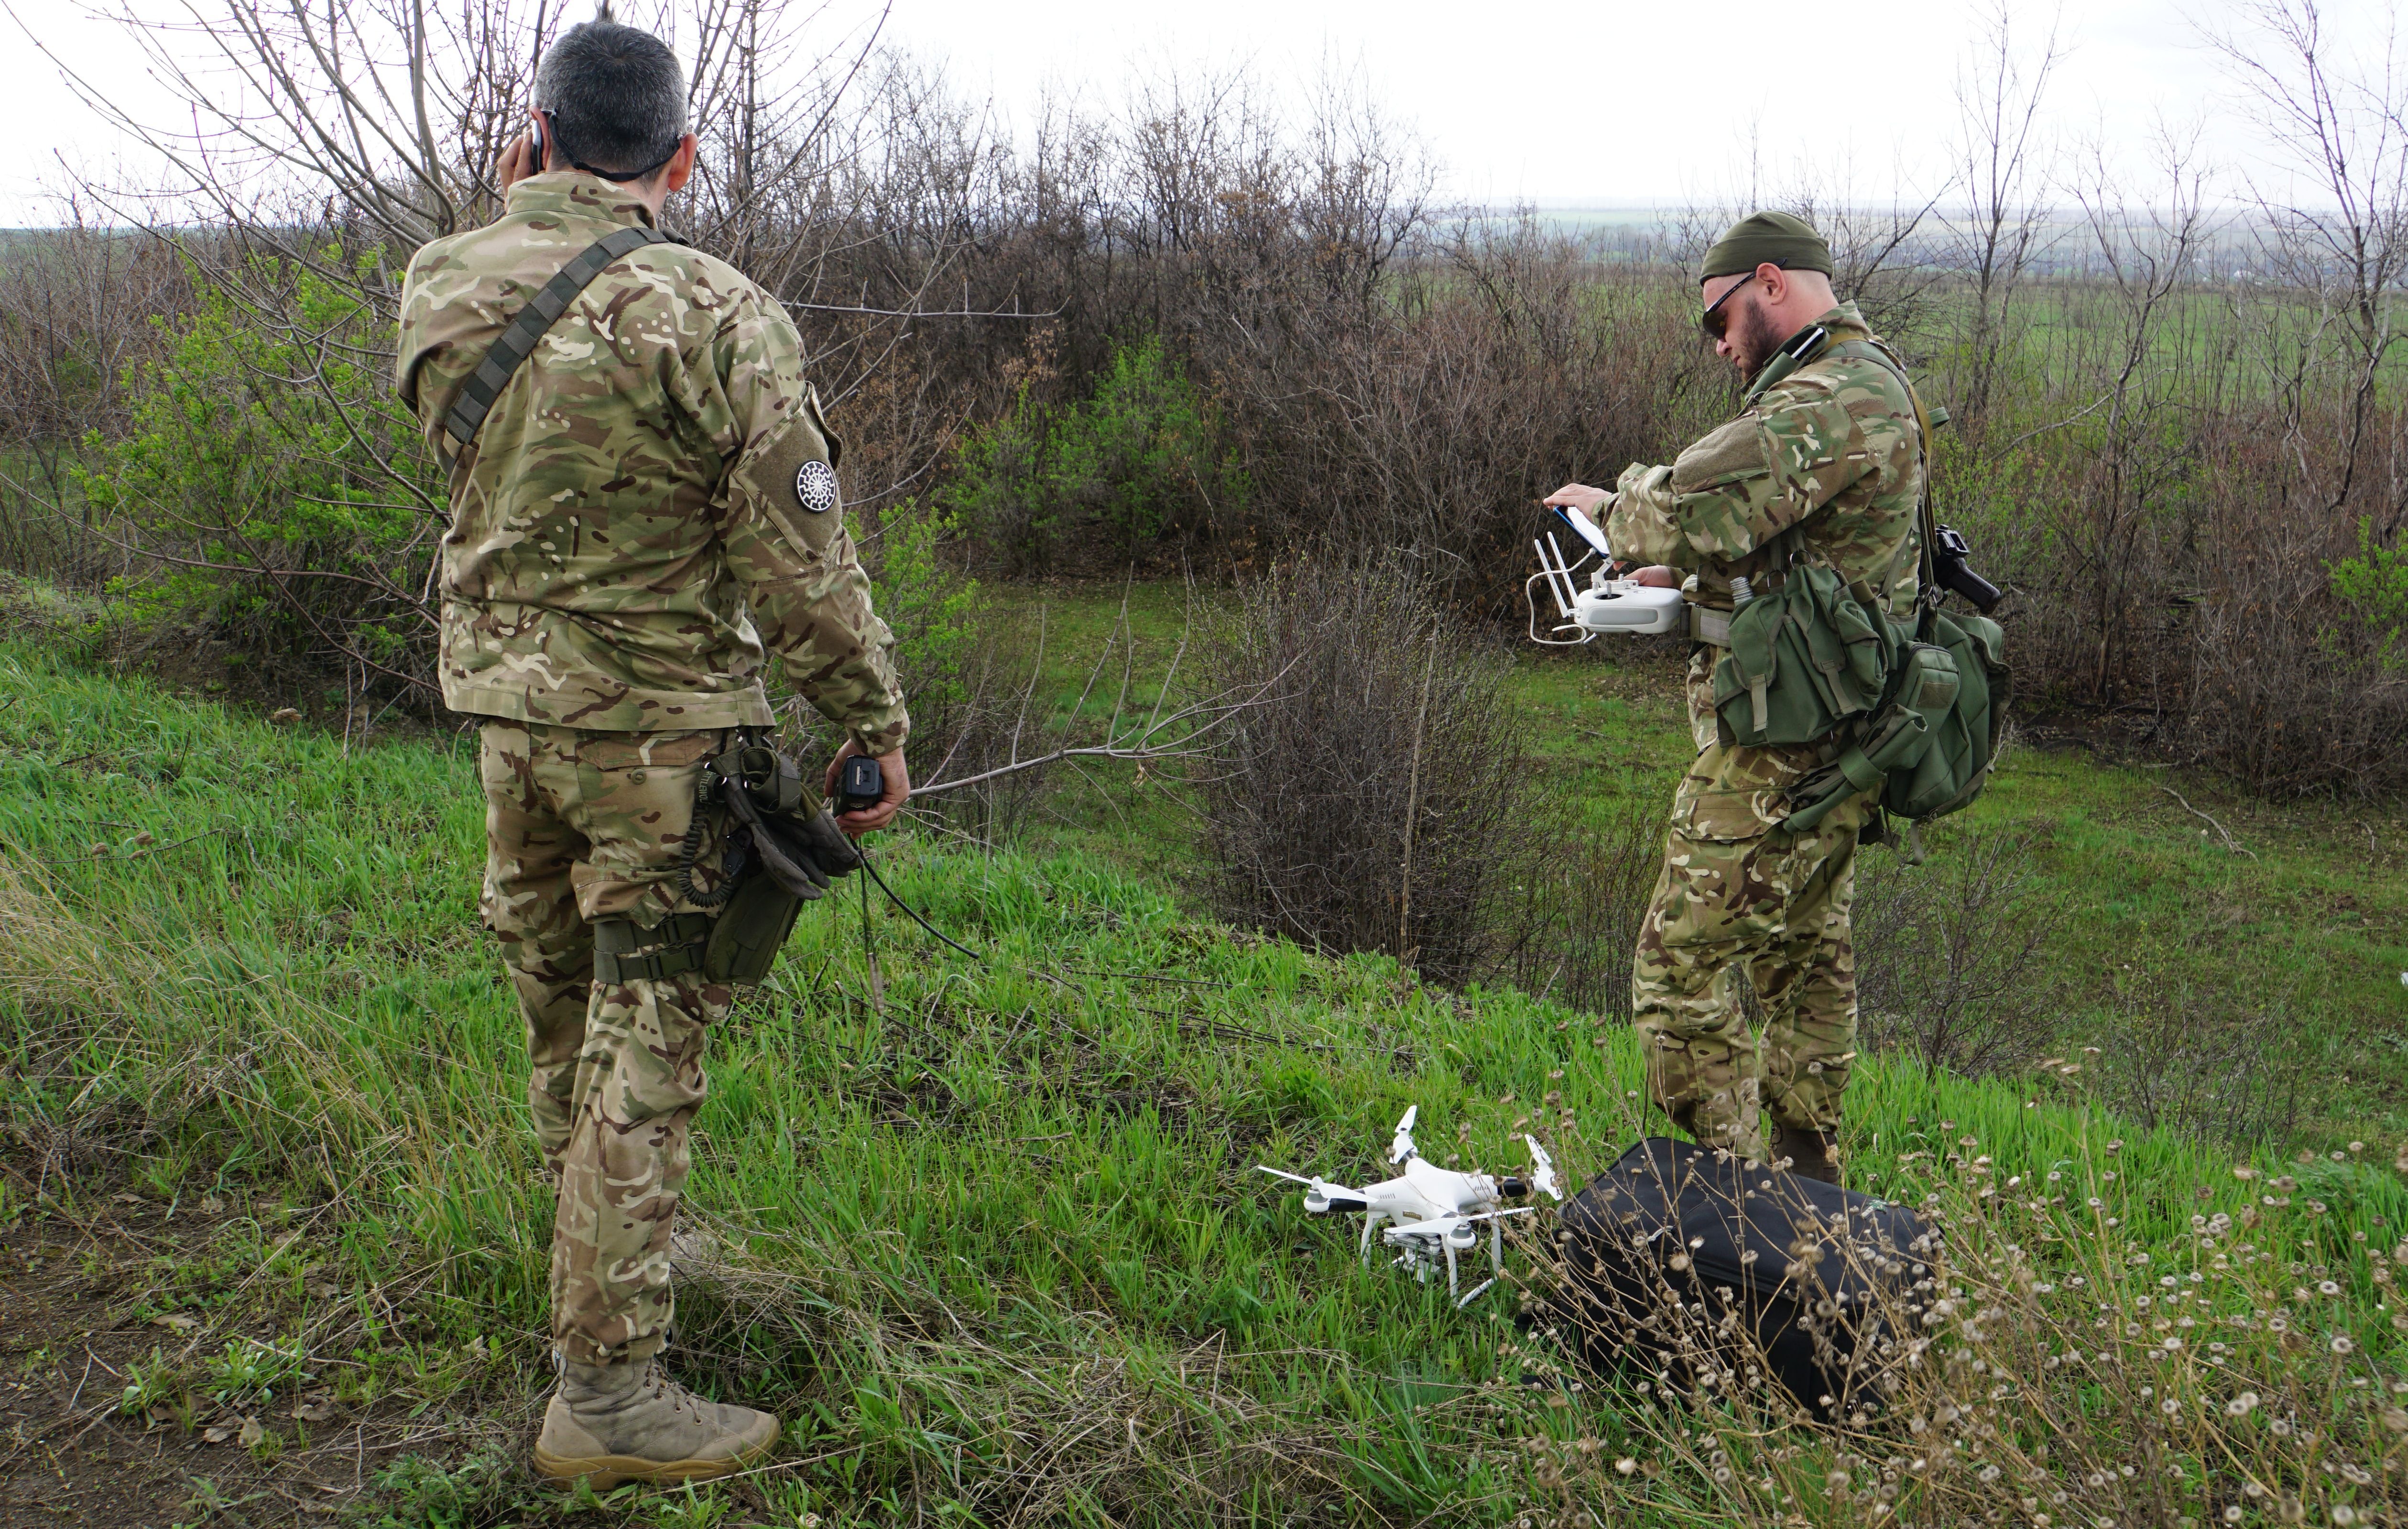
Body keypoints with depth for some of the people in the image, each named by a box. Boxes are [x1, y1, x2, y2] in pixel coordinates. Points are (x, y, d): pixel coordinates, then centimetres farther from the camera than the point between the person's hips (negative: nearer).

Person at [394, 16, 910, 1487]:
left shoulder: (440, 288, 0)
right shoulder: (714, 317, -17)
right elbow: (801, 564, -16)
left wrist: (513, 211, 20)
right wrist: (877, 723, -4)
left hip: (503, 704, 6)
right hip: (653, 723, -6)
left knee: (564, 1007, 21)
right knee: (643, 1042, 0)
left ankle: (608, 1259, 43)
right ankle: (607, 1391, 5)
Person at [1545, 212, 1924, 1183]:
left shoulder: (1829, 398, -18)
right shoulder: (1867, 384, 18)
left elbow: (1697, 509, -30)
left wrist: (1610, 507, -9)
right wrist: (1693, 582, 12)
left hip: (1782, 752, -11)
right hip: (1838, 739, 11)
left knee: (1682, 969, -9)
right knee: (1805, 961, 20)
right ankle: (1808, 1179, 33)